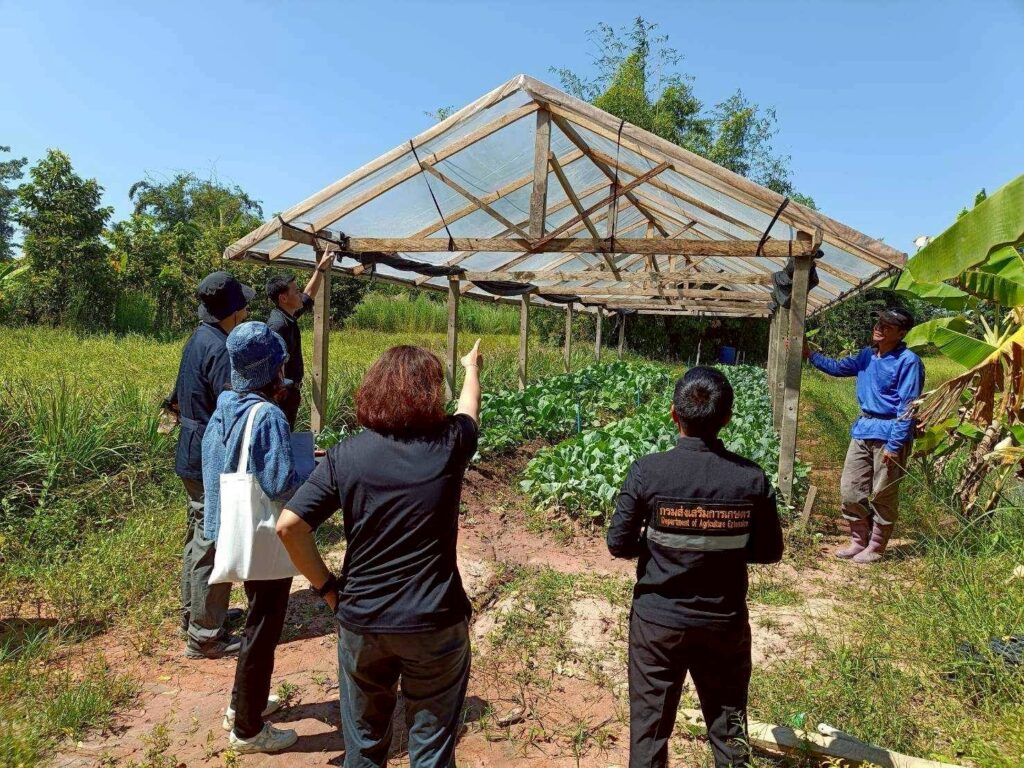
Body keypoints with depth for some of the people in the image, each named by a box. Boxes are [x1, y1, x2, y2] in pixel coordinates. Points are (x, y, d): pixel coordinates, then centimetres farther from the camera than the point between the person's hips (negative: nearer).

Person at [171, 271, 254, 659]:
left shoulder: (198, 339, 8)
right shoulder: (221, 350, -23)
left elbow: (180, 399, 16)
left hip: (193, 455, 10)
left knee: (199, 536, 22)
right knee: (213, 544, 0)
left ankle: (194, 612, 37)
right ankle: (205, 636, 10)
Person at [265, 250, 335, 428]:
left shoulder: (288, 315, 7)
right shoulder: (279, 324, -23)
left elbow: (308, 294, 23)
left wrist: (321, 268, 21)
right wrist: (285, 394, -25)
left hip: (290, 389, 10)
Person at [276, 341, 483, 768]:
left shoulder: (346, 455, -9)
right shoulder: (448, 444, -10)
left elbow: (289, 525, -14)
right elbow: (470, 407, 13)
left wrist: (325, 585, -1)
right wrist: (472, 367, 33)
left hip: (361, 621, 2)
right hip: (434, 622, -1)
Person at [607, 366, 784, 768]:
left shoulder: (647, 471, -18)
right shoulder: (752, 478, -13)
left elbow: (618, 543, -12)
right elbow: (770, 551, -2)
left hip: (657, 619, -1)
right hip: (726, 622, 2)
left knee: (649, 724, 16)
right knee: (729, 725, 21)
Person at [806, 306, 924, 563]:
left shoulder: (908, 362, -14)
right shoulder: (867, 355, 8)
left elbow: (907, 408, -16)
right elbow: (837, 368, 23)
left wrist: (895, 444, -19)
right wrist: (809, 354, 11)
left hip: (889, 434, -7)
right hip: (863, 430, 7)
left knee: (882, 495, 5)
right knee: (850, 489, 9)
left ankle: (876, 548, 20)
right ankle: (859, 541, 25)